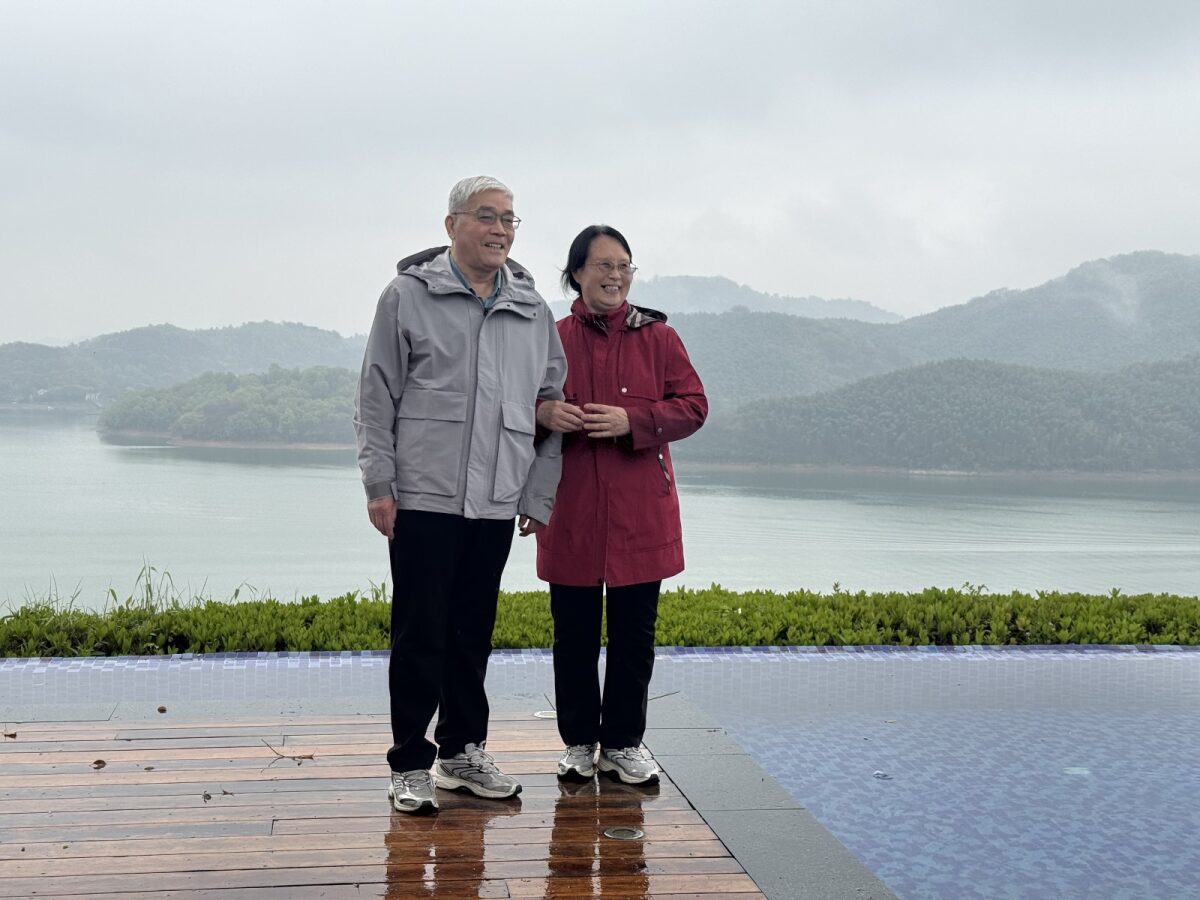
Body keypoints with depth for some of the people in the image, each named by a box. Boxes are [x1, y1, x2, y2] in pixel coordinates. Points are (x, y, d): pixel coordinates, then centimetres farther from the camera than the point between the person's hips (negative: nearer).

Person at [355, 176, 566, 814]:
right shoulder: (408, 295, 0)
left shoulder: (533, 311, 11)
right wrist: (378, 483, -6)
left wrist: (539, 493, 9)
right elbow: (376, 398, 0)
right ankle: (410, 764, 11)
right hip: (423, 497, -4)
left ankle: (462, 751, 25)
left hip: (497, 500, 4)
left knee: (474, 633, 12)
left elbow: (552, 404, 14)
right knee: (420, 634, 1)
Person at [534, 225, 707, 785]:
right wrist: (542, 413, -13)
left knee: (634, 633, 5)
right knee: (574, 635, 6)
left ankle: (623, 744, 19)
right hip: (571, 514, 0)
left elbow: (693, 405, 0)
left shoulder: (658, 338, 5)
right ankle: (578, 743, 21)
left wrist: (633, 420, -15)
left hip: (639, 514, 0)